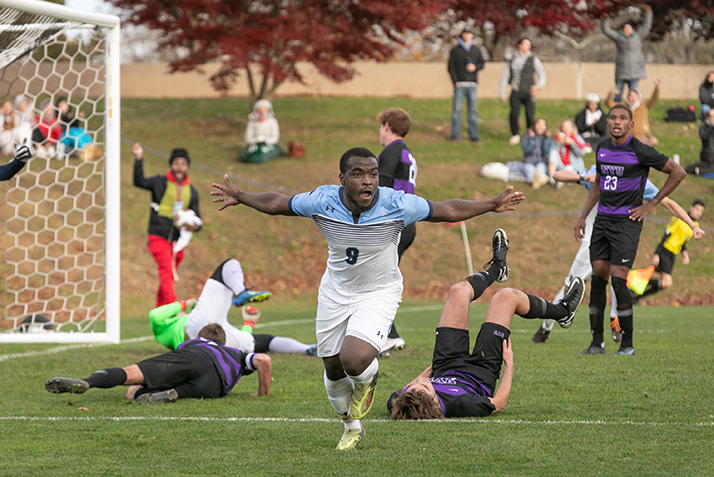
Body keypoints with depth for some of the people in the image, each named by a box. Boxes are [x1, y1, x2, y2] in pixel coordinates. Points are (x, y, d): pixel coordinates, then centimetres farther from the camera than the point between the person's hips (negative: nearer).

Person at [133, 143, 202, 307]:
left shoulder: (192, 192, 11)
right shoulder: (160, 183, -2)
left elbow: (196, 217, 11)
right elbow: (139, 182, -19)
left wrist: (194, 226, -13)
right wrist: (139, 160, -31)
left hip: (177, 240, 5)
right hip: (159, 237, -5)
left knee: (168, 277, 11)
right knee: (167, 270, -22)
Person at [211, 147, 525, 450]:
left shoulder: (398, 205, -24)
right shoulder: (322, 201, -20)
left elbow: (449, 210, -11)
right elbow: (276, 203, -1)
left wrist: (493, 205, -14)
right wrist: (239, 197, -2)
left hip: (379, 292, -3)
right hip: (336, 292, 3)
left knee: (354, 360, -26)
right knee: (333, 369, 12)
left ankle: (367, 380, 14)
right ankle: (352, 427, 41)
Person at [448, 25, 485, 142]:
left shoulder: (476, 50, 13)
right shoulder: (455, 50, 5)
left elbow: (481, 64, 14)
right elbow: (451, 67, 2)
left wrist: (475, 67, -9)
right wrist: (455, 81, -8)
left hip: (472, 84, 2)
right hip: (459, 84, -2)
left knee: (473, 110, 1)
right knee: (457, 109, -5)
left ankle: (474, 135, 5)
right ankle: (455, 134, -1)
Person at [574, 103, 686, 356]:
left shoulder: (640, 151, -11)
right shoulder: (602, 148, 9)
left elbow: (678, 172, -5)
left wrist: (651, 204, -6)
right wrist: (583, 216, 19)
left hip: (627, 221, -6)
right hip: (603, 219, 6)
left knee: (618, 280, -12)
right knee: (598, 279, 2)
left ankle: (627, 343, -1)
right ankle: (597, 342, 6)